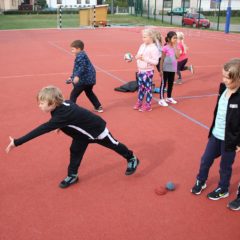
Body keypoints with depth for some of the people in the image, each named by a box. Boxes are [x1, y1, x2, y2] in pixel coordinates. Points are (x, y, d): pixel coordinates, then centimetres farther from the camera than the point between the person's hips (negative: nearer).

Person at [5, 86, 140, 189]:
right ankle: (72, 176, 22)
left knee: (113, 145, 14)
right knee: (75, 151, 5)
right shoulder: (63, 106, -15)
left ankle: (132, 159, 38)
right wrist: (62, 126, 0)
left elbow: (42, 129, -46)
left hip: (97, 129, -7)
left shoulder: (62, 115, -41)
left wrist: (17, 142, -47)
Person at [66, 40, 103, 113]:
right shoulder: (82, 55, 19)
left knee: (73, 95, -4)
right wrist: (72, 77, 30)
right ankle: (98, 107, 33)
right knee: (89, 93, 28)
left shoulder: (80, 56, -14)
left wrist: (77, 76, -39)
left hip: (84, 79, -11)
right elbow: (76, 69, 26)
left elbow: (82, 67, -28)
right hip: (90, 79, 11)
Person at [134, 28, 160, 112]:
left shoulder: (153, 48, -15)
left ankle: (148, 105, 11)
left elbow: (156, 62, -19)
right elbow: (137, 56, 14)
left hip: (148, 71, -7)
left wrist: (145, 59, -25)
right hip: (140, 70, 7)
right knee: (140, 87, 16)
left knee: (148, 88, 2)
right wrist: (137, 57, -10)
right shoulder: (142, 45, 7)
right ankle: (139, 103, 28)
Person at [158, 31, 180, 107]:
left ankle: (169, 98, 30)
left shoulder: (175, 47, 4)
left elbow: (177, 56, -11)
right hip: (166, 69, -6)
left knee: (171, 84, 16)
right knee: (163, 84, 1)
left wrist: (175, 47, -11)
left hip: (173, 69, 6)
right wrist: (161, 70, -12)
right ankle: (161, 99, 7)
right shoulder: (165, 48, -13)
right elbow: (162, 59, -10)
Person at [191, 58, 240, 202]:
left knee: (225, 167, 14)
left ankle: (223, 190, 37)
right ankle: (201, 182, 42)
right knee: (205, 160, 19)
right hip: (216, 134, 6)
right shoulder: (223, 88, -2)